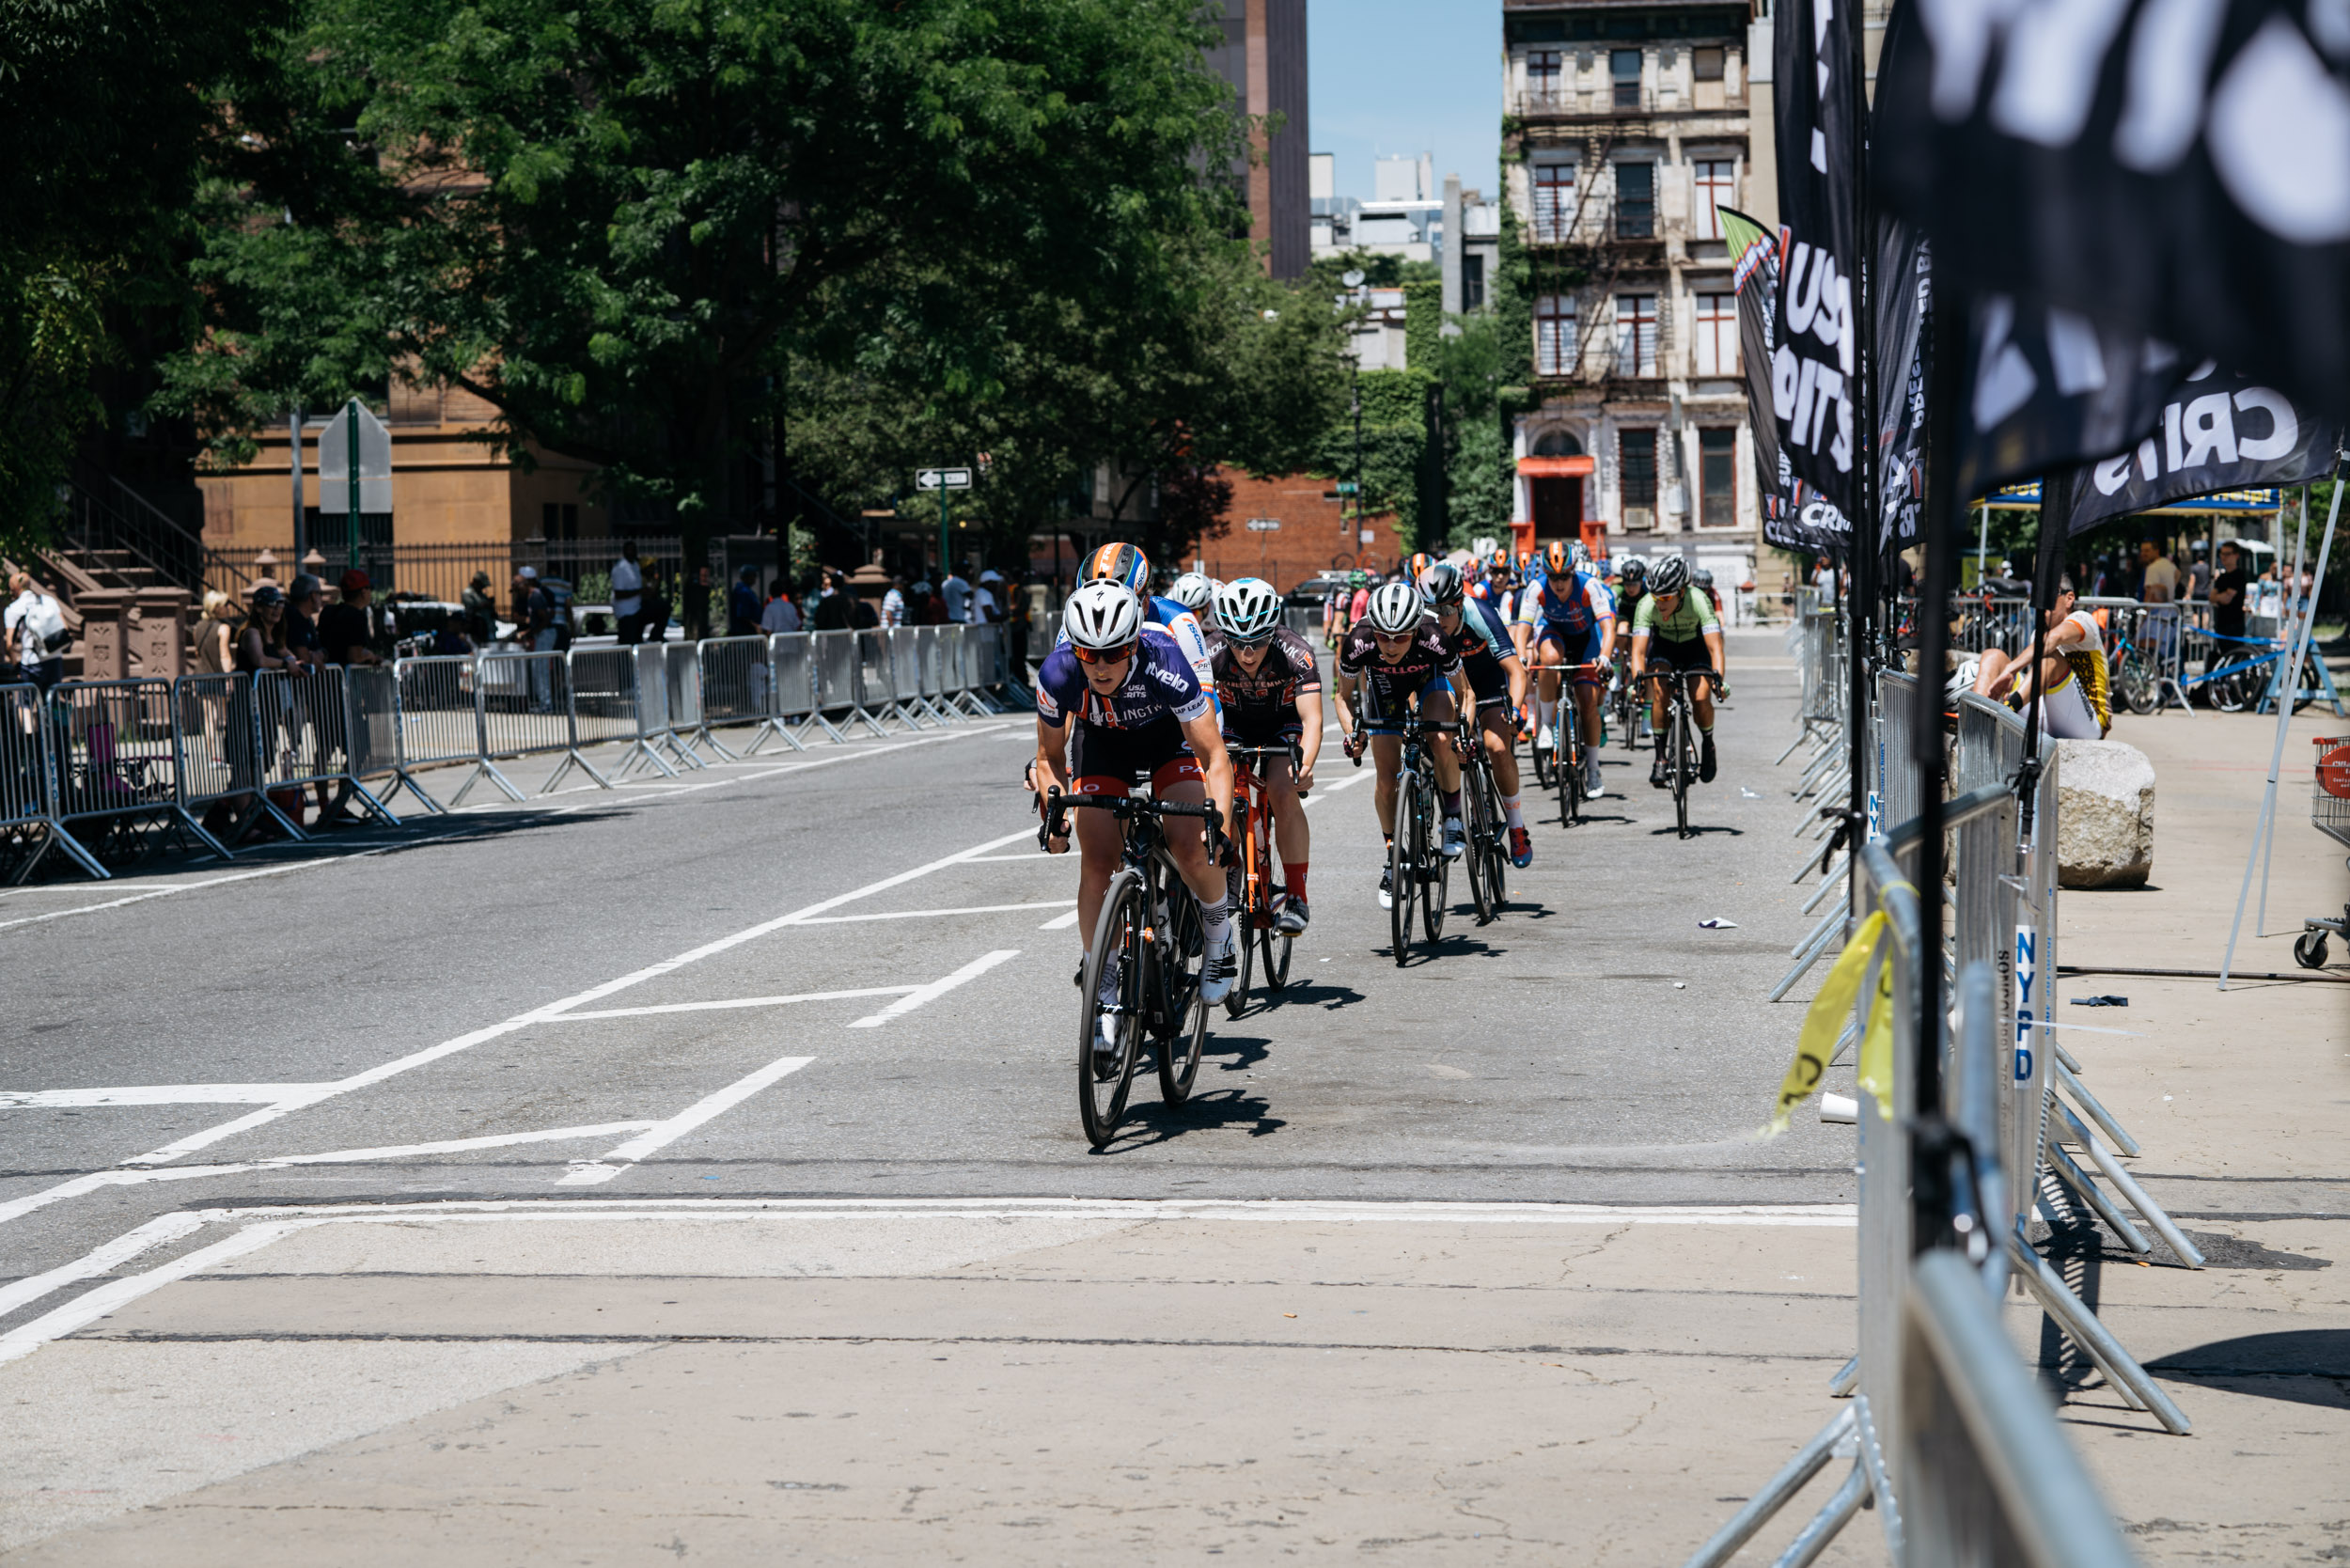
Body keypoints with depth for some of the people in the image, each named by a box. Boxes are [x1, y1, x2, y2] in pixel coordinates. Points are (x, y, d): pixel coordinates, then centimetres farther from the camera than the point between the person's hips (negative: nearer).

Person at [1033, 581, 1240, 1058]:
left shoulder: (1165, 664, -38)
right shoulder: (1058, 673, -31)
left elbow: (1215, 756, -33)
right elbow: (1050, 755, -11)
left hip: (1168, 733, -2)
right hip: (1100, 743, 2)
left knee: (1188, 845, -23)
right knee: (1097, 861, -13)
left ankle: (1220, 932, 8)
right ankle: (1102, 999, -3)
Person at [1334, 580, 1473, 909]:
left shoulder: (1433, 639, -40)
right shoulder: (1359, 641, -36)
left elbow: (1463, 691, -20)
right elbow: (1344, 696, -17)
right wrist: (1351, 732, -31)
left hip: (1430, 676, -1)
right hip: (1384, 684, 1)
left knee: (1441, 743, -28)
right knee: (1387, 775, -5)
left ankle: (1453, 815, -4)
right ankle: (1391, 855, 14)